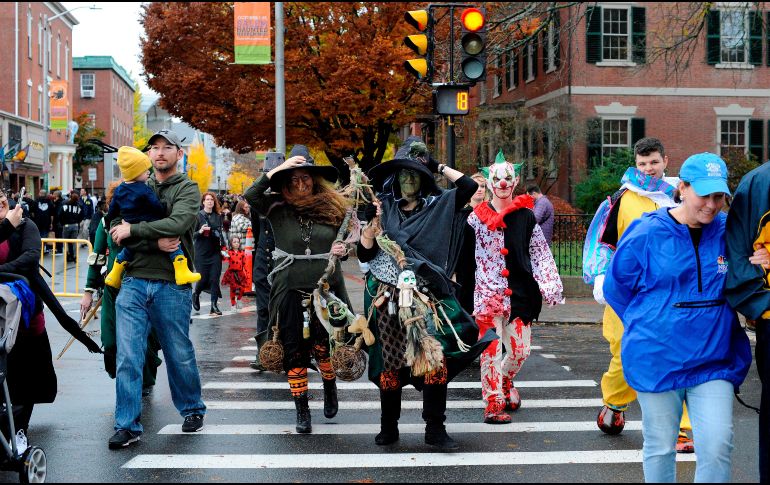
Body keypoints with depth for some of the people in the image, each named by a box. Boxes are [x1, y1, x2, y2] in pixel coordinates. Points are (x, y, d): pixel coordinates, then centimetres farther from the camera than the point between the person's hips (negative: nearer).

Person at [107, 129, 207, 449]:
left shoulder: (187, 189, 4)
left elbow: (178, 223, -16)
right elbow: (118, 231, 4)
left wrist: (134, 230, -15)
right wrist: (155, 242, -11)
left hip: (172, 284, -3)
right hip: (134, 281, 3)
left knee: (179, 353, 8)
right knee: (128, 356, -5)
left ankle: (192, 410, 29)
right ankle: (128, 425, 0)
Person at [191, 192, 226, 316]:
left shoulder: (218, 216, 10)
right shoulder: (198, 216, -4)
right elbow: (192, 235, -4)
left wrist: (223, 246, 10)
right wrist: (200, 231, -23)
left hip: (215, 252, 3)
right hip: (202, 253, -3)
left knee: (215, 279, -3)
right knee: (203, 279, -3)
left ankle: (214, 306, 1)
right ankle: (196, 295, 29)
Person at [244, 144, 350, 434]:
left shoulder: (332, 208, 6)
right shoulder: (278, 208, 2)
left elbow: (346, 242, 16)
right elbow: (250, 196, -13)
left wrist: (343, 250, -6)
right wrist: (277, 170, -11)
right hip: (290, 290, 0)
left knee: (324, 347, -6)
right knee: (294, 352, 2)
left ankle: (330, 388, 26)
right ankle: (302, 413, 12)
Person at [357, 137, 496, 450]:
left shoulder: (438, 207, 8)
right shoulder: (384, 208, 7)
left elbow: (469, 186, -2)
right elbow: (364, 254, 5)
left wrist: (439, 166, 5)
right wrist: (371, 223, -12)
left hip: (428, 297, 0)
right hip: (389, 300, 1)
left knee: (435, 360, -10)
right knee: (390, 362, 4)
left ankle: (435, 429, -3)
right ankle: (389, 427, 17)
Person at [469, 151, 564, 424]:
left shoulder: (526, 216, 7)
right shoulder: (477, 217, 3)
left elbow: (541, 254, 9)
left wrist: (550, 287, 2)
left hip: (519, 292, 2)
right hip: (487, 294, -2)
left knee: (520, 348, 4)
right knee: (491, 348, -6)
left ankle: (505, 380, 35)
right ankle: (493, 401, 2)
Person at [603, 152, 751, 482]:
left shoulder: (728, 232, -1)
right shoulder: (646, 233, -8)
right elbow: (616, 287, 4)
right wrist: (648, 326, 8)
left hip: (714, 360, 1)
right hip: (657, 358, -1)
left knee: (717, 446, -9)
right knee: (660, 447, 10)